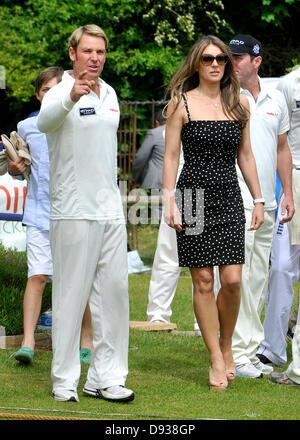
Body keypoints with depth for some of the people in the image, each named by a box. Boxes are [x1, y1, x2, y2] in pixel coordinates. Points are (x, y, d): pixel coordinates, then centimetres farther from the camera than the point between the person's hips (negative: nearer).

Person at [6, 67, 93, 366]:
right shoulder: (26, 127, 7)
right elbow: (16, 167, 21)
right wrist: (14, 166, -1)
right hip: (39, 213, 1)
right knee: (37, 276, -9)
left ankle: (87, 341, 15)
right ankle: (28, 342, -11)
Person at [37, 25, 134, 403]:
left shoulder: (109, 94, 14)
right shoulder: (61, 91, -8)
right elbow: (45, 120, -32)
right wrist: (71, 97, -53)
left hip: (111, 211, 7)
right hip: (73, 212, -7)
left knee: (114, 291, 6)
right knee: (71, 294, -4)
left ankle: (105, 378, 12)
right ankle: (64, 381, 3)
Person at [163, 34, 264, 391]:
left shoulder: (239, 104, 10)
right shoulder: (182, 103, 1)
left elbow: (245, 155, 15)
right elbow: (171, 155, 0)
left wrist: (258, 199, 11)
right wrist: (170, 199, -8)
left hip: (229, 198, 2)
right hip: (194, 195, -2)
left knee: (232, 279, -8)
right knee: (203, 281, -2)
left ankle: (226, 346, 16)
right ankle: (216, 360, 5)